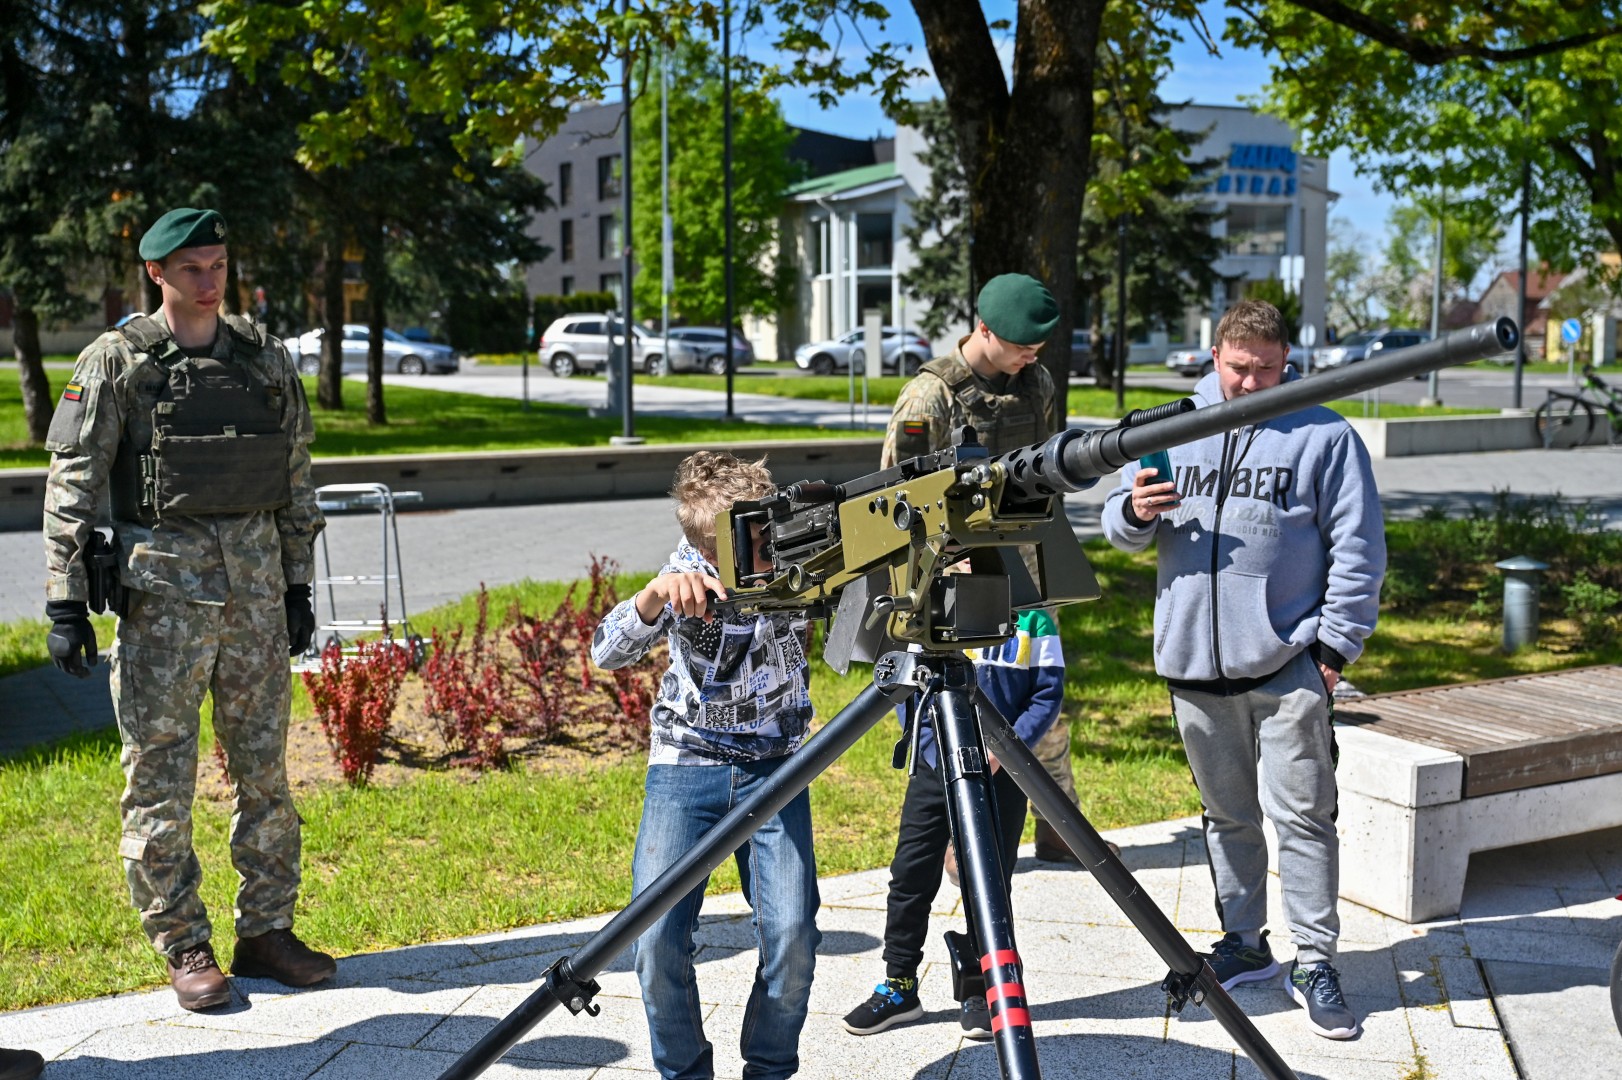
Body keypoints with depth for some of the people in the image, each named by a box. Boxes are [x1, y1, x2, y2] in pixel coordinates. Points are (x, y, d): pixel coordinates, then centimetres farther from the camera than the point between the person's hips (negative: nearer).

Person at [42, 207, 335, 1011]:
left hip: (255, 579, 4)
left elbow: (295, 480, 14)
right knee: (161, 772, 1)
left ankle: (266, 932, 20)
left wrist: (298, 586, 12)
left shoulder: (265, 359, 9)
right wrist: (66, 600, -9)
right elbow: (72, 485, -4)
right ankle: (184, 948, 13)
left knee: (264, 764, 9)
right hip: (164, 585, -4)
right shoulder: (116, 363, -3)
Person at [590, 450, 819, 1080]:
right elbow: (606, 653, -21)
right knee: (657, 937, -11)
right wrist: (656, 595, -41)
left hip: (774, 767, 1)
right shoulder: (687, 574, -11)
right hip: (684, 764, 0)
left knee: (792, 935, -12)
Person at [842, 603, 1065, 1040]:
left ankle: (980, 991, 19)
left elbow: (1049, 692, -3)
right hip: (935, 763, 1)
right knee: (912, 872, 2)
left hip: (1002, 771, -1)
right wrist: (937, 751, -9)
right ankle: (899, 985, 16)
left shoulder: (1033, 616, -3)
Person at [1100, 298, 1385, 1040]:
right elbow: (1119, 528, 12)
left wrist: (1336, 643, -6)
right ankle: (1243, 944, 27)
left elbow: (1358, 549, -1)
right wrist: (1135, 513, -12)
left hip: (1288, 665, -3)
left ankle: (1314, 964, 8)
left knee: (1301, 814, -2)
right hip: (1194, 664, 4)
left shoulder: (1323, 436, -1)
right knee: (1227, 813, 14)